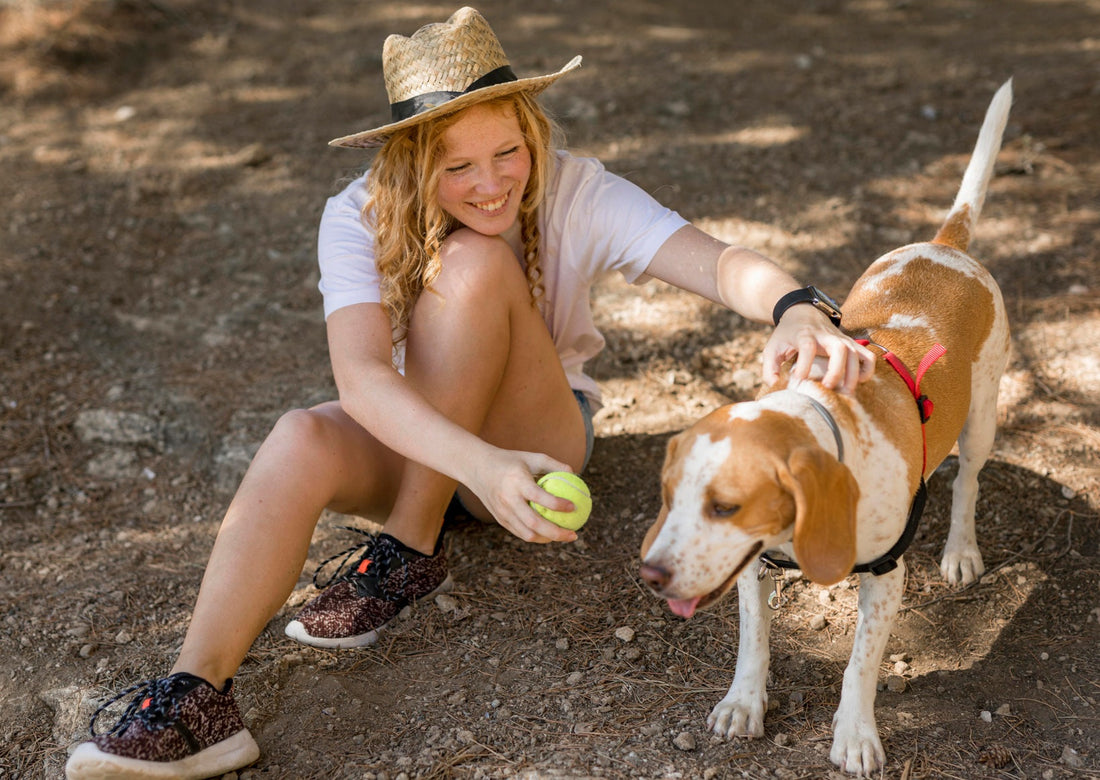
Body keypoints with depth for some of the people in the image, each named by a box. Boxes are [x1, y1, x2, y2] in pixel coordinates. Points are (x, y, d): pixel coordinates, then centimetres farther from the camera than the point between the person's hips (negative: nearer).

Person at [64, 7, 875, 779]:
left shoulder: (575, 194, -19)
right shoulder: (360, 218, -20)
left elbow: (721, 262, -33)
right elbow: (361, 375, -36)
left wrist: (795, 307, -57)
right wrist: (482, 466, -54)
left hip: (540, 438, 0)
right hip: (408, 443, 1)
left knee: (473, 262, -29)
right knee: (302, 441, -34)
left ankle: (411, 551, -20)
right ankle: (198, 696, -37)